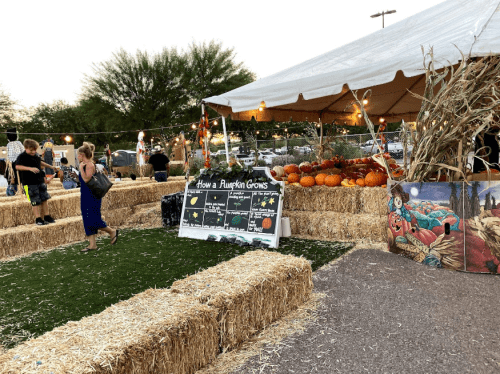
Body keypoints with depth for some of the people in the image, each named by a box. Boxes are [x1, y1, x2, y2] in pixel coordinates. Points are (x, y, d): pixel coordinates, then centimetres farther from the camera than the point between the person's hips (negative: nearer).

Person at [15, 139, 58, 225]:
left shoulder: (36, 155, 10)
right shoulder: (22, 156, -11)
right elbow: (17, 166, -26)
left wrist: (50, 166, 40)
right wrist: (30, 168, -36)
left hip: (40, 181, 7)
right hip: (29, 183, -7)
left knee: (44, 199, 10)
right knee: (35, 201, -4)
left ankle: (46, 216, 20)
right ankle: (38, 219, 5)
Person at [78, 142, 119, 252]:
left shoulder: (89, 165, -15)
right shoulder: (86, 165, 14)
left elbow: (86, 179, -26)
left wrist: (81, 168, -20)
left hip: (92, 196, -10)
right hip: (86, 196, 10)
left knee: (93, 219, -6)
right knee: (88, 220, 9)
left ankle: (112, 231, 13)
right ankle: (92, 244, 13)